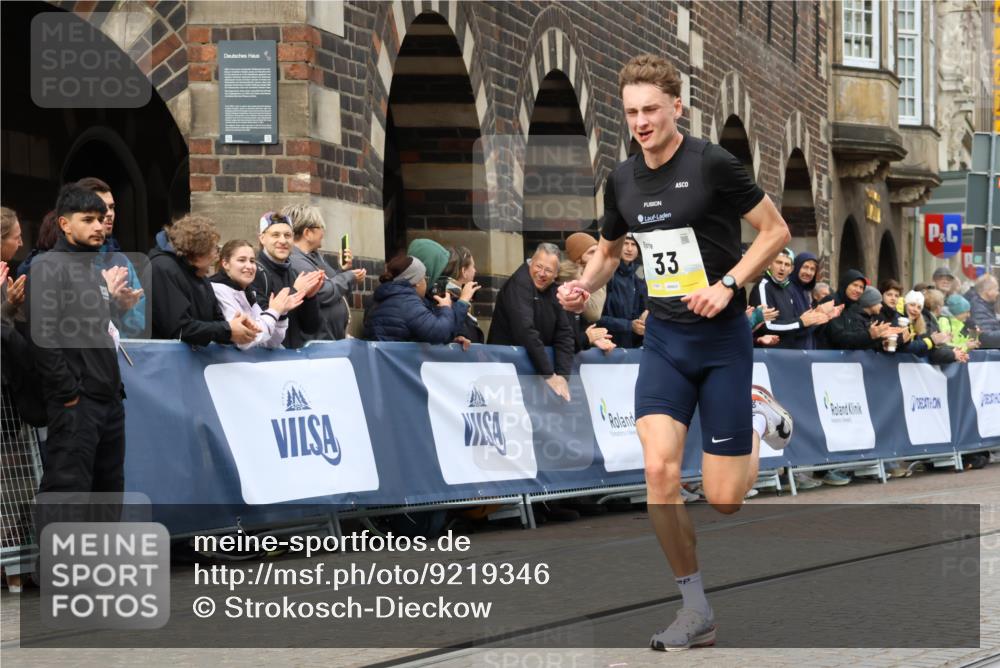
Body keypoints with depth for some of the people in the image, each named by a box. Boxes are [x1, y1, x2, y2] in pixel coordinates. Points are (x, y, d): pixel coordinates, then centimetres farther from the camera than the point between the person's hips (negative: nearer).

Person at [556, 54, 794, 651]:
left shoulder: (712, 163, -13)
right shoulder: (623, 180, 4)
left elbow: (776, 230, -6)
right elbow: (610, 250, 22)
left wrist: (727, 284, -18)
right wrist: (586, 286, 1)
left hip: (722, 339, -4)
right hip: (664, 339, 4)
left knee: (723, 499, -2)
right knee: (660, 468, -14)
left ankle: (758, 415, 31)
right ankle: (697, 612, 1)